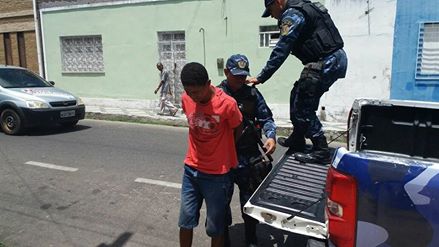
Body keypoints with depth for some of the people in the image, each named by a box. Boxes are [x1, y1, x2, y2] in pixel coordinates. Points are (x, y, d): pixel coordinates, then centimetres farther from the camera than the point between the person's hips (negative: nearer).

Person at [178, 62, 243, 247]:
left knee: (215, 227, 10)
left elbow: (238, 130, -3)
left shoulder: (227, 104, -21)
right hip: (191, 169, 4)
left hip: (217, 174, -4)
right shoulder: (186, 99, -7)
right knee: (185, 220, 13)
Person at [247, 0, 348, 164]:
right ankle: (296, 140, 27)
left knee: (303, 106, -5)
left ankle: (321, 151, 0)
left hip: (326, 63, -10)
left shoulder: (292, 15, -11)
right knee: (298, 96, 17)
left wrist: (261, 78, -13)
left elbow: (280, 51, -16)